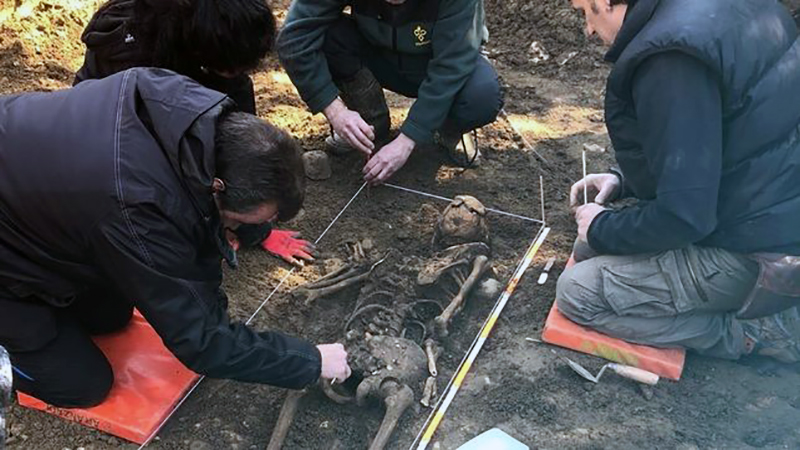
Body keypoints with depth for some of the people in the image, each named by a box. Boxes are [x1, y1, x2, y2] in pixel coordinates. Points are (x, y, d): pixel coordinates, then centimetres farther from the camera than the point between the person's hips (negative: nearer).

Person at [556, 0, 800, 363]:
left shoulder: (670, 57, -26)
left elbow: (684, 215, -26)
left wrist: (603, 230, -8)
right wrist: (625, 182, 10)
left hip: (758, 256, -9)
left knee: (576, 293, -5)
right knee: (592, 249, 14)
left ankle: (759, 330, 0)